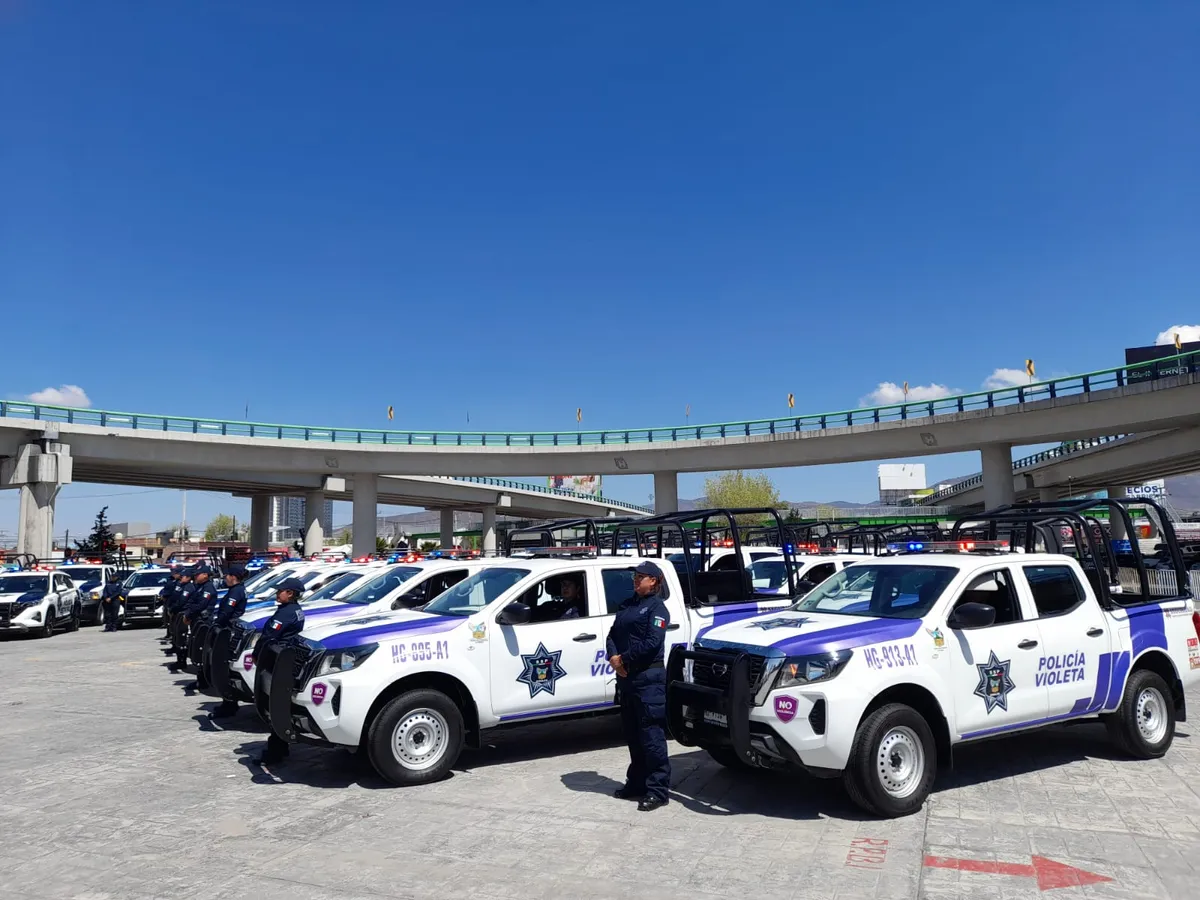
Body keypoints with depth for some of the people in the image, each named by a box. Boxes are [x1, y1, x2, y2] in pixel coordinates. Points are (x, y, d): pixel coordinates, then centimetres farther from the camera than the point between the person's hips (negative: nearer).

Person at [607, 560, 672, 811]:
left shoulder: (657, 607, -7)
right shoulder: (627, 605, 16)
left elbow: (652, 643, -17)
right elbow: (613, 634, 11)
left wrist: (624, 659, -13)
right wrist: (613, 657, -8)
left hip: (649, 677, -8)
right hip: (626, 677, 8)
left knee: (651, 735, -5)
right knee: (632, 734, 15)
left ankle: (657, 790, 0)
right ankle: (636, 783, 27)